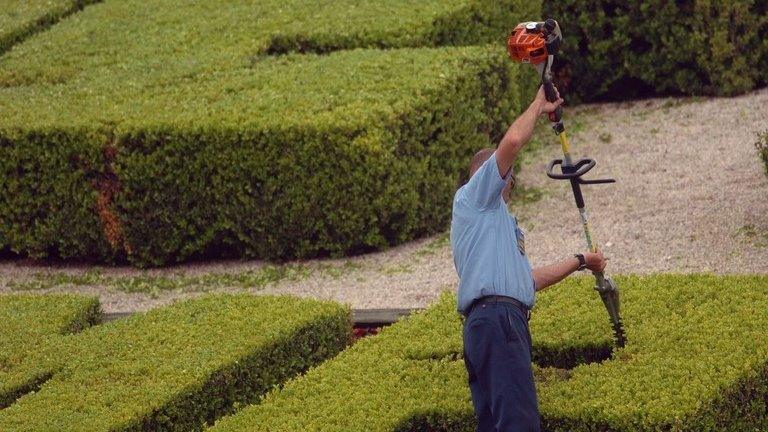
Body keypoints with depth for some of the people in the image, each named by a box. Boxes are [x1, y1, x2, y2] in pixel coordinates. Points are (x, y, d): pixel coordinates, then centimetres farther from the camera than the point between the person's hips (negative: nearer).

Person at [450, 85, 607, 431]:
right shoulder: (472, 198, 8)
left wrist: (580, 261, 48)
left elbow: (529, 280, 42)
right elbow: (512, 142, -6)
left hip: (507, 323, 10)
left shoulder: (497, 222, 35)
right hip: (496, 320, -10)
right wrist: (539, 105, 8)